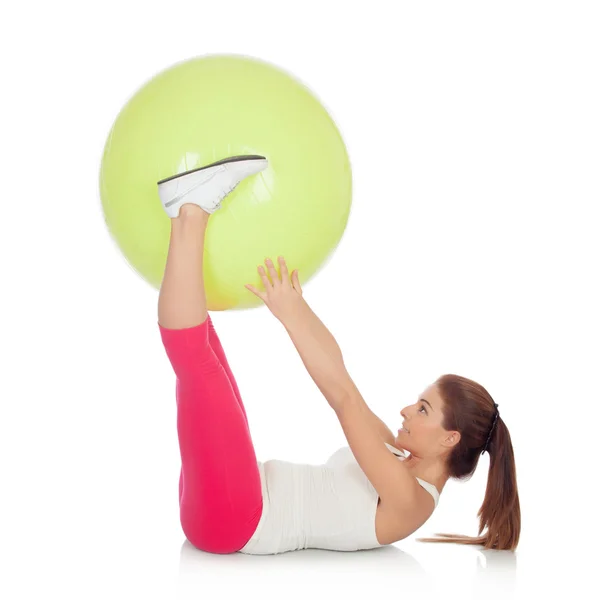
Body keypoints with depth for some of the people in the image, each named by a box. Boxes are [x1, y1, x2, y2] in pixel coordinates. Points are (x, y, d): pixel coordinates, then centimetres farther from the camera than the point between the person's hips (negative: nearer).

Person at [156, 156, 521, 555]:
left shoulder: (409, 499, -12)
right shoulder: (401, 460, 15)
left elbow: (344, 397, -22)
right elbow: (337, 371, 17)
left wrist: (291, 316, -21)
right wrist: (296, 304, 10)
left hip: (227, 517, -8)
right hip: (227, 504, 8)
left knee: (195, 356, -23)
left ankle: (192, 210, -14)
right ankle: (190, 211, -4)